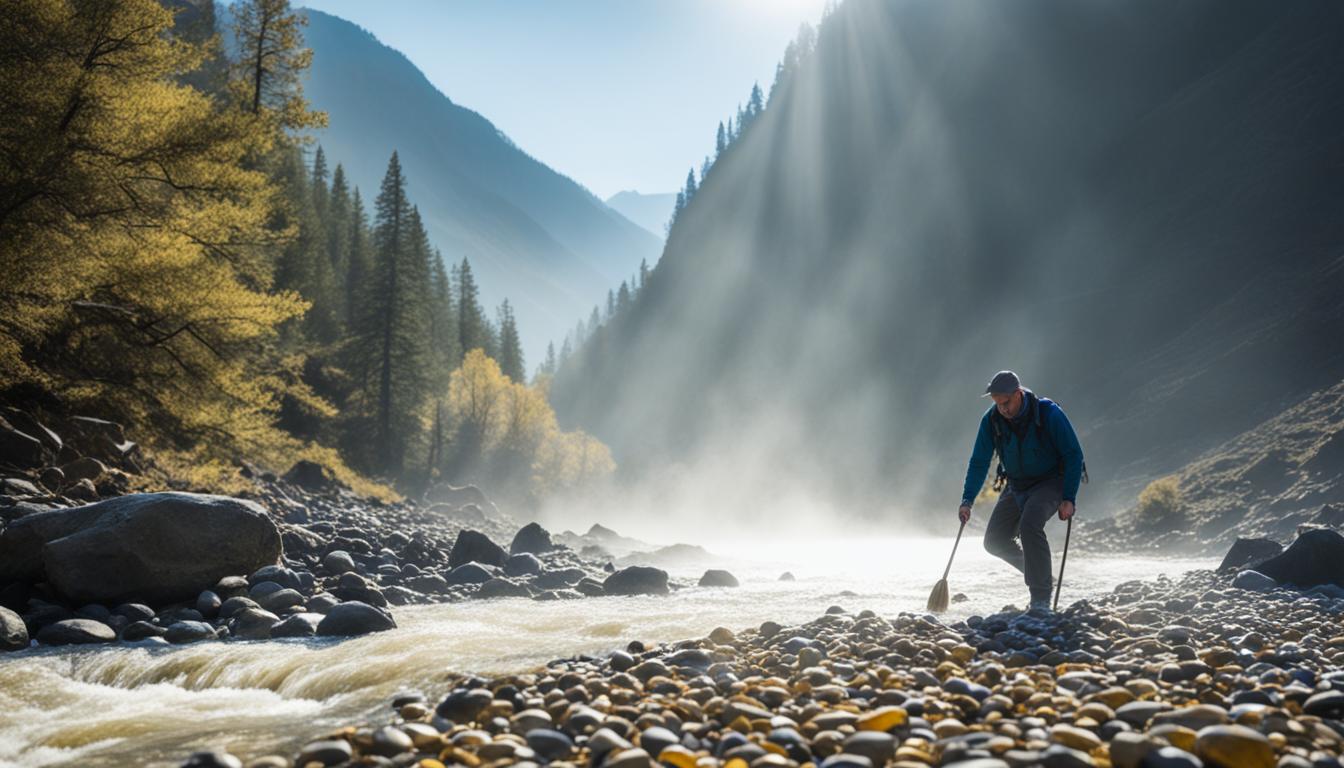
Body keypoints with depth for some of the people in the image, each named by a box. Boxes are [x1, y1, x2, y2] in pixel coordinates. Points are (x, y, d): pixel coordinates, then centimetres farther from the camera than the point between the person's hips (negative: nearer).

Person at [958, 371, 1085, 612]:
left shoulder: (1049, 413, -23)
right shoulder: (992, 420, -11)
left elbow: (1074, 455, -16)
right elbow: (979, 462, -5)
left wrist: (1069, 499, -21)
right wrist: (967, 501, -14)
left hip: (1051, 481, -5)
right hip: (1016, 485, 5)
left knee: (1029, 524, -31)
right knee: (994, 540, -3)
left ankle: (1041, 600, -23)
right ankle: (1040, 574, 21)